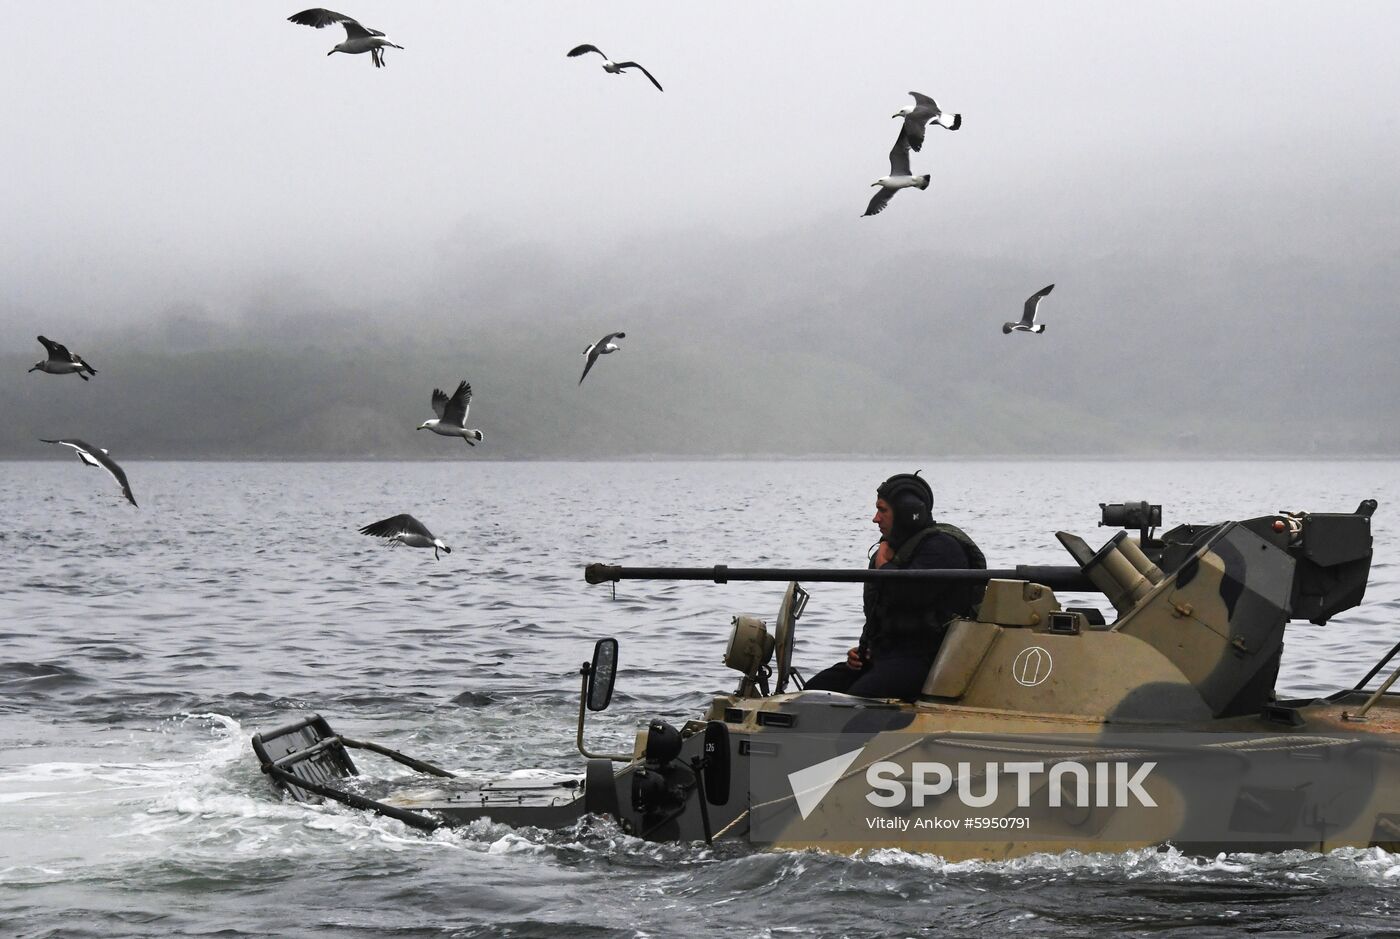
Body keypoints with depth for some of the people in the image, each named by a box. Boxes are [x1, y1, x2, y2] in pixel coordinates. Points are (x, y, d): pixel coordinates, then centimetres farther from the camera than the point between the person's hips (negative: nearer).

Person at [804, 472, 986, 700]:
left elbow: (909, 593, -26)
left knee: (857, 697, -33)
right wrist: (862, 650, 13)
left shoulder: (942, 546, -9)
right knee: (815, 688, -3)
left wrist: (883, 564, -6)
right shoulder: (896, 547, 22)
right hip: (883, 655, 10)